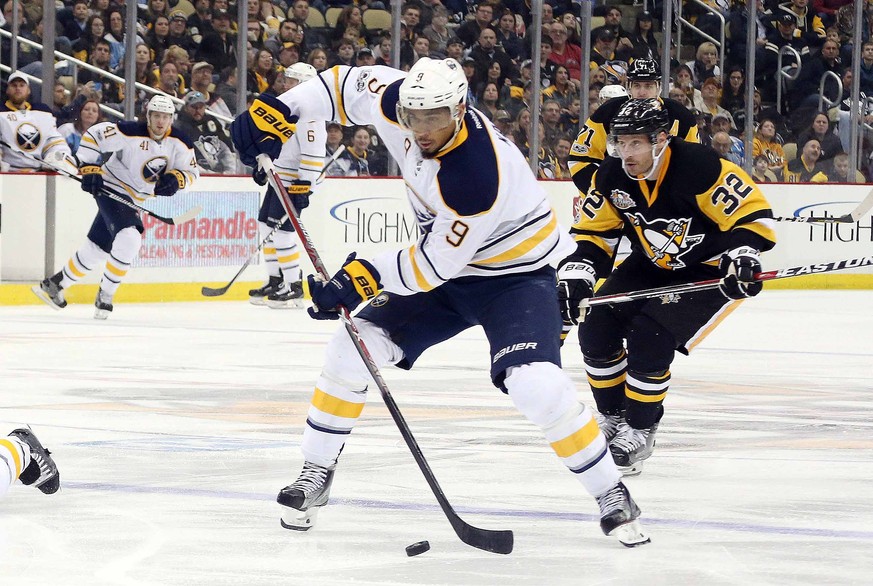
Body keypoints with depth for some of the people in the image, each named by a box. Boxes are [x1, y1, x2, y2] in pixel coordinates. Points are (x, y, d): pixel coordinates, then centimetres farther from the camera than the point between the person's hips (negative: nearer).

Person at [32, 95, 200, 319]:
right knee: (129, 239, -25)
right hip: (111, 190, -7)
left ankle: (54, 284, 31)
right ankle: (105, 296, -11)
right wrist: (89, 168, -24)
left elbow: (192, 170, 0)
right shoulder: (131, 133, -24)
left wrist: (176, 179, -22)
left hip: (131, 200, 7)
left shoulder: (179, 143, -7)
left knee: (98, 248, 14)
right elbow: (93, 135, -19)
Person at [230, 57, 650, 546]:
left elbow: (438, 263, -28)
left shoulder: (477, 176, -37)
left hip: (516, 274, -7)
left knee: (535, 384, -27)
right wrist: (278, 111, -11)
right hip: (446, 271, 7)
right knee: (352, 349, -2)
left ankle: (611, 493, -8)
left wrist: (366, 277, -27)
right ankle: (316, 475, 13)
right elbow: (347, 86, 0)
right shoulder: (404, 102, -18)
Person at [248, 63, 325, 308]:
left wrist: (304, 186, -27)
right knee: (266, 226, 13)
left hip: (295, 181, -11)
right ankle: (275, 281, 22)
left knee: (281, 231, -14)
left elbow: (313, 154, -24)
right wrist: (263, 166, 24)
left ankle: (294, 288, -7)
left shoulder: (309, 113, -18)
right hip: (279, 177, 11)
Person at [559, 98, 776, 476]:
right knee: (596, 328, -5)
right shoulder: (612, 177, -12)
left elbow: (754, 215, -27)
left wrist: (743, 258, -41)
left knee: (649, 338, -22)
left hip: (710, 271, -7)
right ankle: (613, 417, 16)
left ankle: (640, 430, -3)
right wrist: (574, 278, -17)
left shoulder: (699, 168, -30)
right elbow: (594, 233, -2)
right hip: (650, 265, 7)